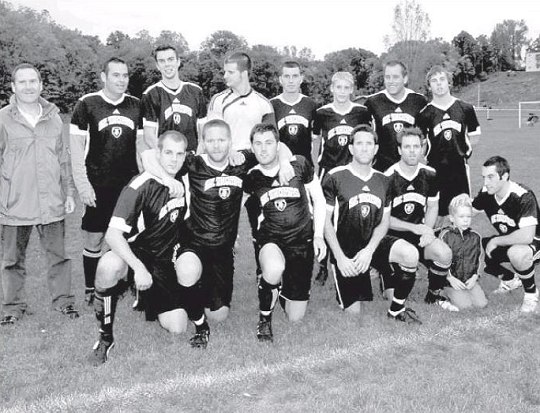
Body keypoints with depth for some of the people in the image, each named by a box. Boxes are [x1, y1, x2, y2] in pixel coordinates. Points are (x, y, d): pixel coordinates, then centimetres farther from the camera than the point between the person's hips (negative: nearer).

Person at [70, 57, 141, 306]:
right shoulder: (87, 104, -2)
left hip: (130, 183, 2)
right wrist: (82, 184, -9)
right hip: (98, 185, -2)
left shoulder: (136, 105, 6)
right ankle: (90, 290, 16)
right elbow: (76, 146, -3)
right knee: (94, 239, 3)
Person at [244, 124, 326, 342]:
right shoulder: (251, 178, -5)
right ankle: (264, 319, -11)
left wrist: (318, 235, -4)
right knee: (274, 269, -41)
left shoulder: (298, 164, -8)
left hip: (302, 241, 1)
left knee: (295, 317, 2)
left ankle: (280, 287, 37)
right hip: (270, 240, 0)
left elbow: (319, 200, 2)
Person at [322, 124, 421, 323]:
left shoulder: (383, 180, 5)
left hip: (374, 242, 3)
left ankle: (397, 309, -5)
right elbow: (325, 221, -7)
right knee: (353, 313, -4)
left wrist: (369, 250, -13)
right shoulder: (335, 177, -7)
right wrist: (340, 257, -14)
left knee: (410, 254, -29)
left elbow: (384, 221, 5)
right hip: (345, 249, -3)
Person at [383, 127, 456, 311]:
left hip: (419, 233, 4)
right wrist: (415, 228, -18)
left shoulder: (429, 175, 2)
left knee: (445, 254, -25)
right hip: (392, 235, -4)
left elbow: (432, 207, 13)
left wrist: (427, 231, -6)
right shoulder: (388, 177, -12)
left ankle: (433, 295, 3)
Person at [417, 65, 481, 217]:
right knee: (437, 213, 2)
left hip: (459, 166, 1)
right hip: (435, 168, -1)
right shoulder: (425, 113, -1)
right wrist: (429, 154, -5)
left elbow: (474, 135, 13)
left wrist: (466, 152, 3)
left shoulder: (465, 108, 3)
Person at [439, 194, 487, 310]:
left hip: (470, 280, 4)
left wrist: (474, 277, -1)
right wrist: (451, 279, -11)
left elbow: (478, 259, 13)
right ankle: (453, 296, 10)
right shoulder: (445, 235, -6)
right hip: (451, 280, -4)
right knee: (465, 305, -21)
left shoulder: (475, 236, 6)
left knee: (481, 303, -13)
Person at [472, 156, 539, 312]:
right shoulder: (486, 194, -10)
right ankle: (510, 279, 17)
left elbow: (527, 236, -38)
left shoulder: (523, 196, -29)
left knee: (516, 253, -40)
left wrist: (495, 241, -27)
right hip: (507, 242, 7)